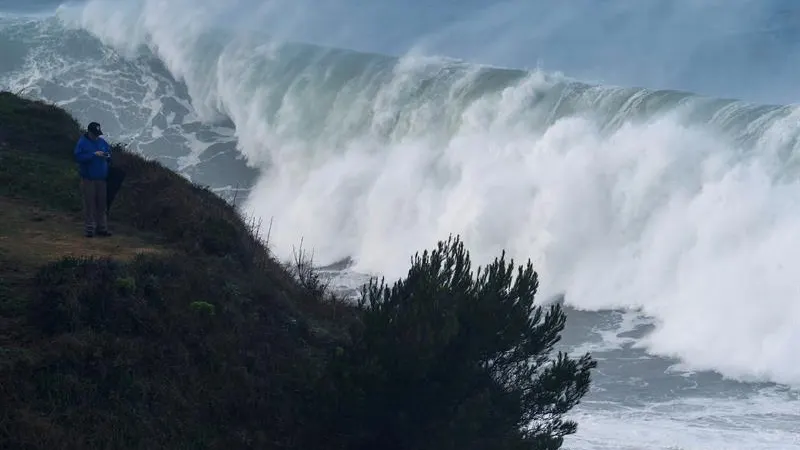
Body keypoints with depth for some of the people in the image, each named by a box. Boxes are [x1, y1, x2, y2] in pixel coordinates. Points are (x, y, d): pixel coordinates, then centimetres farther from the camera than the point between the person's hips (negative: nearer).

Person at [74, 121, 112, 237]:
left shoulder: (102, 142, 10)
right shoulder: (82, 143, -7)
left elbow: (109, 151, 21)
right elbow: (78, 157, -18)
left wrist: (107, 156, -3)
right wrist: (94, 154, -23)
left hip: (101, 179, 5)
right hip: (88, 179, -5)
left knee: (102, 205, 8)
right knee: (89, 204, -3)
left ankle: (102, 228, 14)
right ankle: (89, 229, 2)